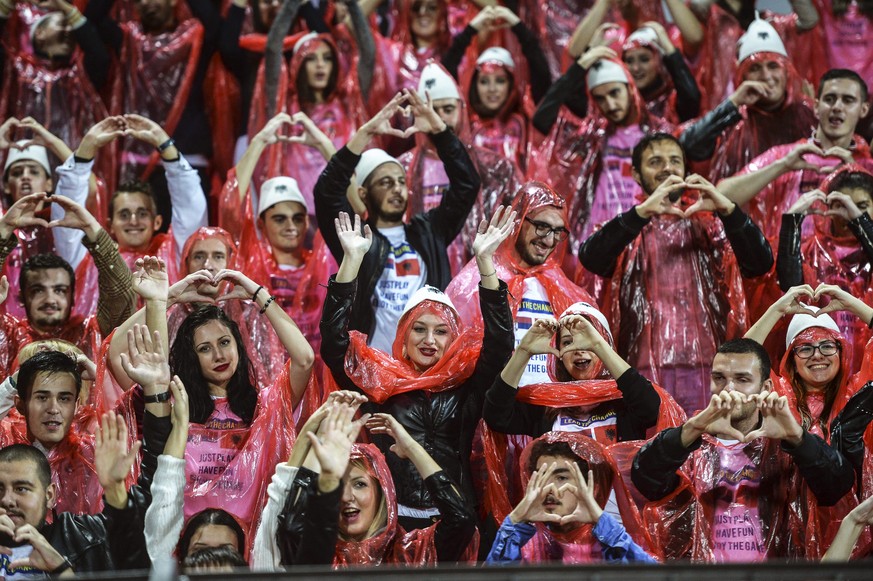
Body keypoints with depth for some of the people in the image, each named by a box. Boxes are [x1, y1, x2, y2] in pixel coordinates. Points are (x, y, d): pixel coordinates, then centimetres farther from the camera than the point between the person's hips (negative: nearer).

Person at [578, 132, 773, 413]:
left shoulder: (709, 225, 16)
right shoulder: (626, 229, 13)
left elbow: (761, 264, 0)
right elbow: (590, 259, -9)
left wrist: (727, 210, -16)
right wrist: (642, 212, -22)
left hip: (705, 366, 1)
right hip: (646, 366, -1)